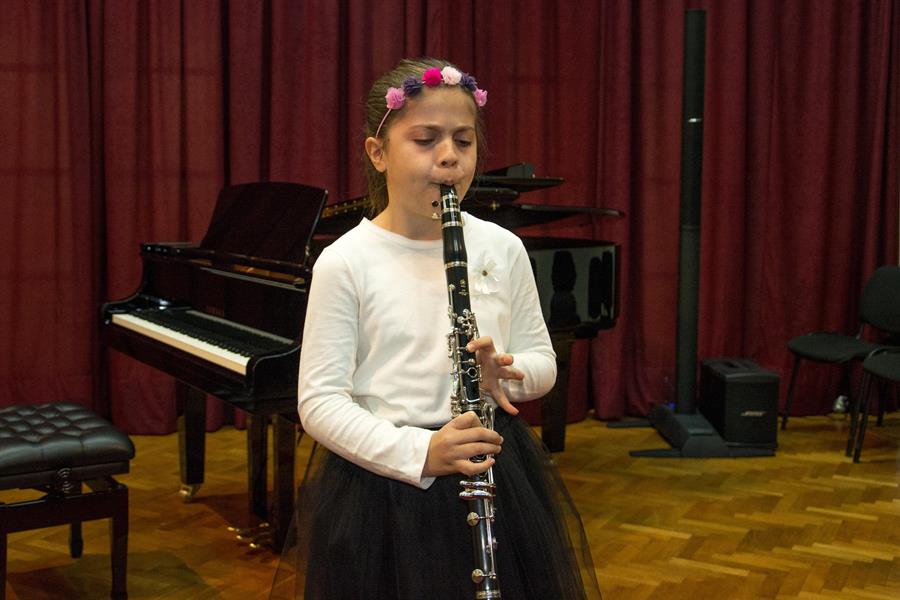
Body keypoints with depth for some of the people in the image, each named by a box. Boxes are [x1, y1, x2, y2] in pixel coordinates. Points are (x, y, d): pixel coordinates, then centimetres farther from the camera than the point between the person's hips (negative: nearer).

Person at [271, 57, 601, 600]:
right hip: (384, 479, -3)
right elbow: (319, 402, -12)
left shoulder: (502, 248, 0)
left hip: (495, 473, 3)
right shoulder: (346, 262, -10)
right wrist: (417, 451, -25)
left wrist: (505, 375, -14)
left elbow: (543, 362, 9)